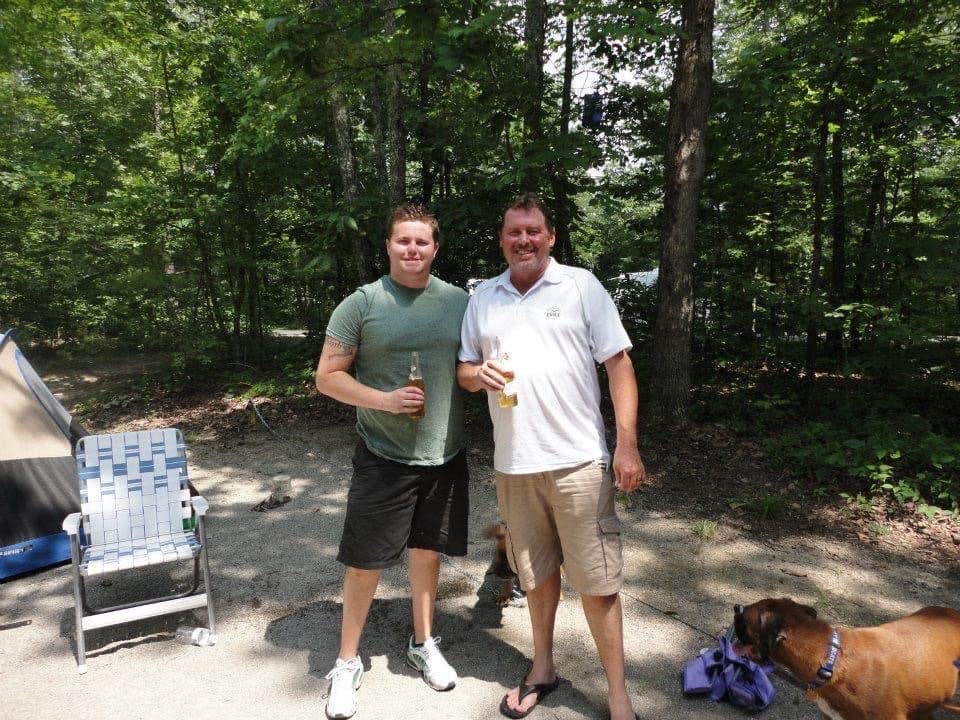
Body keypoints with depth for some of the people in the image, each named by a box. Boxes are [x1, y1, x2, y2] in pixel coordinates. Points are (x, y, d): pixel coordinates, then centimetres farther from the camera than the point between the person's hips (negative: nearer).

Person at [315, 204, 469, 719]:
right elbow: (327, 376, -6)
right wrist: (383, 399, -20)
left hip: (445, 456, 3)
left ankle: (423, 644, 39)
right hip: (383, 458, -3)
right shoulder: (361, 304, -6)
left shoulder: (458, 301, 3)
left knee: (427, 550, 17)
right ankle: (347, 663, 27)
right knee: (365, 562, 5)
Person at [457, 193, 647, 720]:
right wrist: (480, 373, -9)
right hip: (512, 464, 4)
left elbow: (619, 363, -4)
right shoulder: (482, 298, 10)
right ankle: (542, 670, 37)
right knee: (536, 572, 18)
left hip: (576, 460, -3)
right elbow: (463, 369, 16)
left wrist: (627, 446, -11)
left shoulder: (581, 285, -1)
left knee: (597, 582, 2)